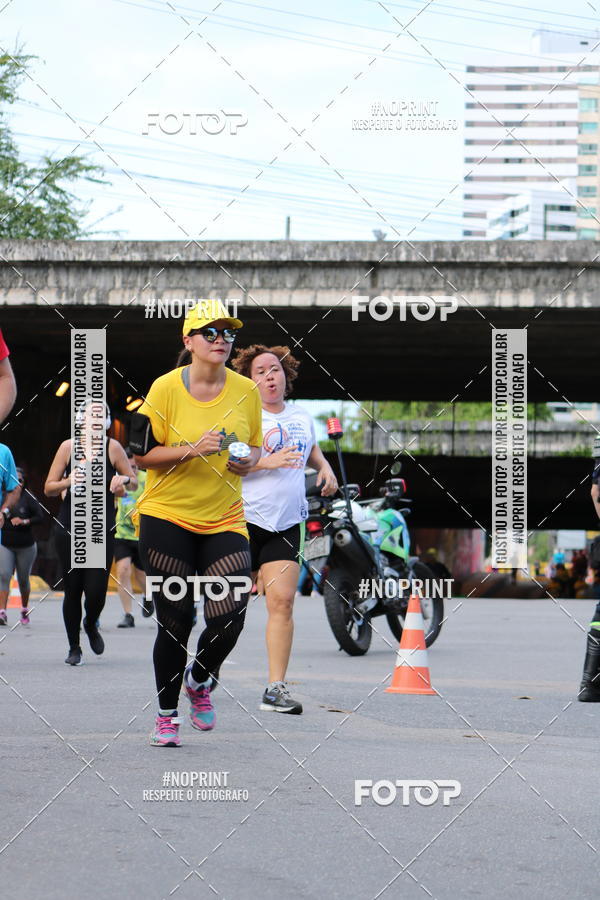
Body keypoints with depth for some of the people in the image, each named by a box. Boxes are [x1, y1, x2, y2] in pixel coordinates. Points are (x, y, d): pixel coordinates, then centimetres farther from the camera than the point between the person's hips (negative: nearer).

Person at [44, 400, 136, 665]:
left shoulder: (112, 448, 0)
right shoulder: (68, 447, 1)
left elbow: (134, 482, 10)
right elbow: (48, 488, 5)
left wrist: (123, 479, -13)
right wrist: (68, 482, -15)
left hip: (102, 531, 0)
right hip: (69, 530, 1)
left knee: (96, 591, -8)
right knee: (72, 590, 1)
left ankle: (91, 625, 27)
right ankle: (74, 647, 17)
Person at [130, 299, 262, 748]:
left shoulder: (246, 390, 3)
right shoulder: (166, 388, -7)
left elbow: (255, 446, 15)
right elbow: (141, 453, -6)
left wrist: (249, 459, -9)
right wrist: (192, 449, -20)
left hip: (225, 519, 2)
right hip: (167, 515, -2)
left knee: (230, 615, -10)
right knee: (174, 621, 1)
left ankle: (200, 681, 21)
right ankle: (166, 714, 18)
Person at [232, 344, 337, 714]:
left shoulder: (301, 416, 13)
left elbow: (312, 448, 33)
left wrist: (325, 468, 13)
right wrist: (267, 462, -22)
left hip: (286, 524, 4)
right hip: (244, 520, -4)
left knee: (282, 601, -7)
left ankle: (276, 688, -6)